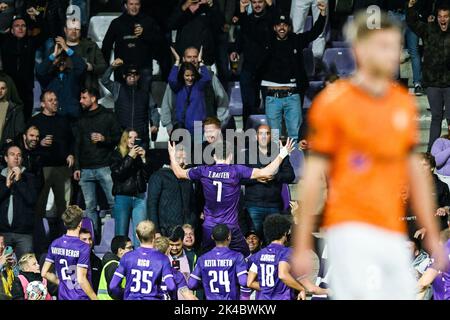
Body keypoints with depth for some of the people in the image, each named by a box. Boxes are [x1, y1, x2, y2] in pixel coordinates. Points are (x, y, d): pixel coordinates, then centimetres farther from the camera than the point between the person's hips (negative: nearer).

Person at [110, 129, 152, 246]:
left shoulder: (140, 153, 11)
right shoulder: (117, 154, 3)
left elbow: (148, 176, 7)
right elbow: (117, 173, -11)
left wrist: (143, 159, -5)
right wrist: (130, 157, -13)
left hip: (139, 197, 3)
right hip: (122, 196, -3)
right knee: (121, 234, -1)